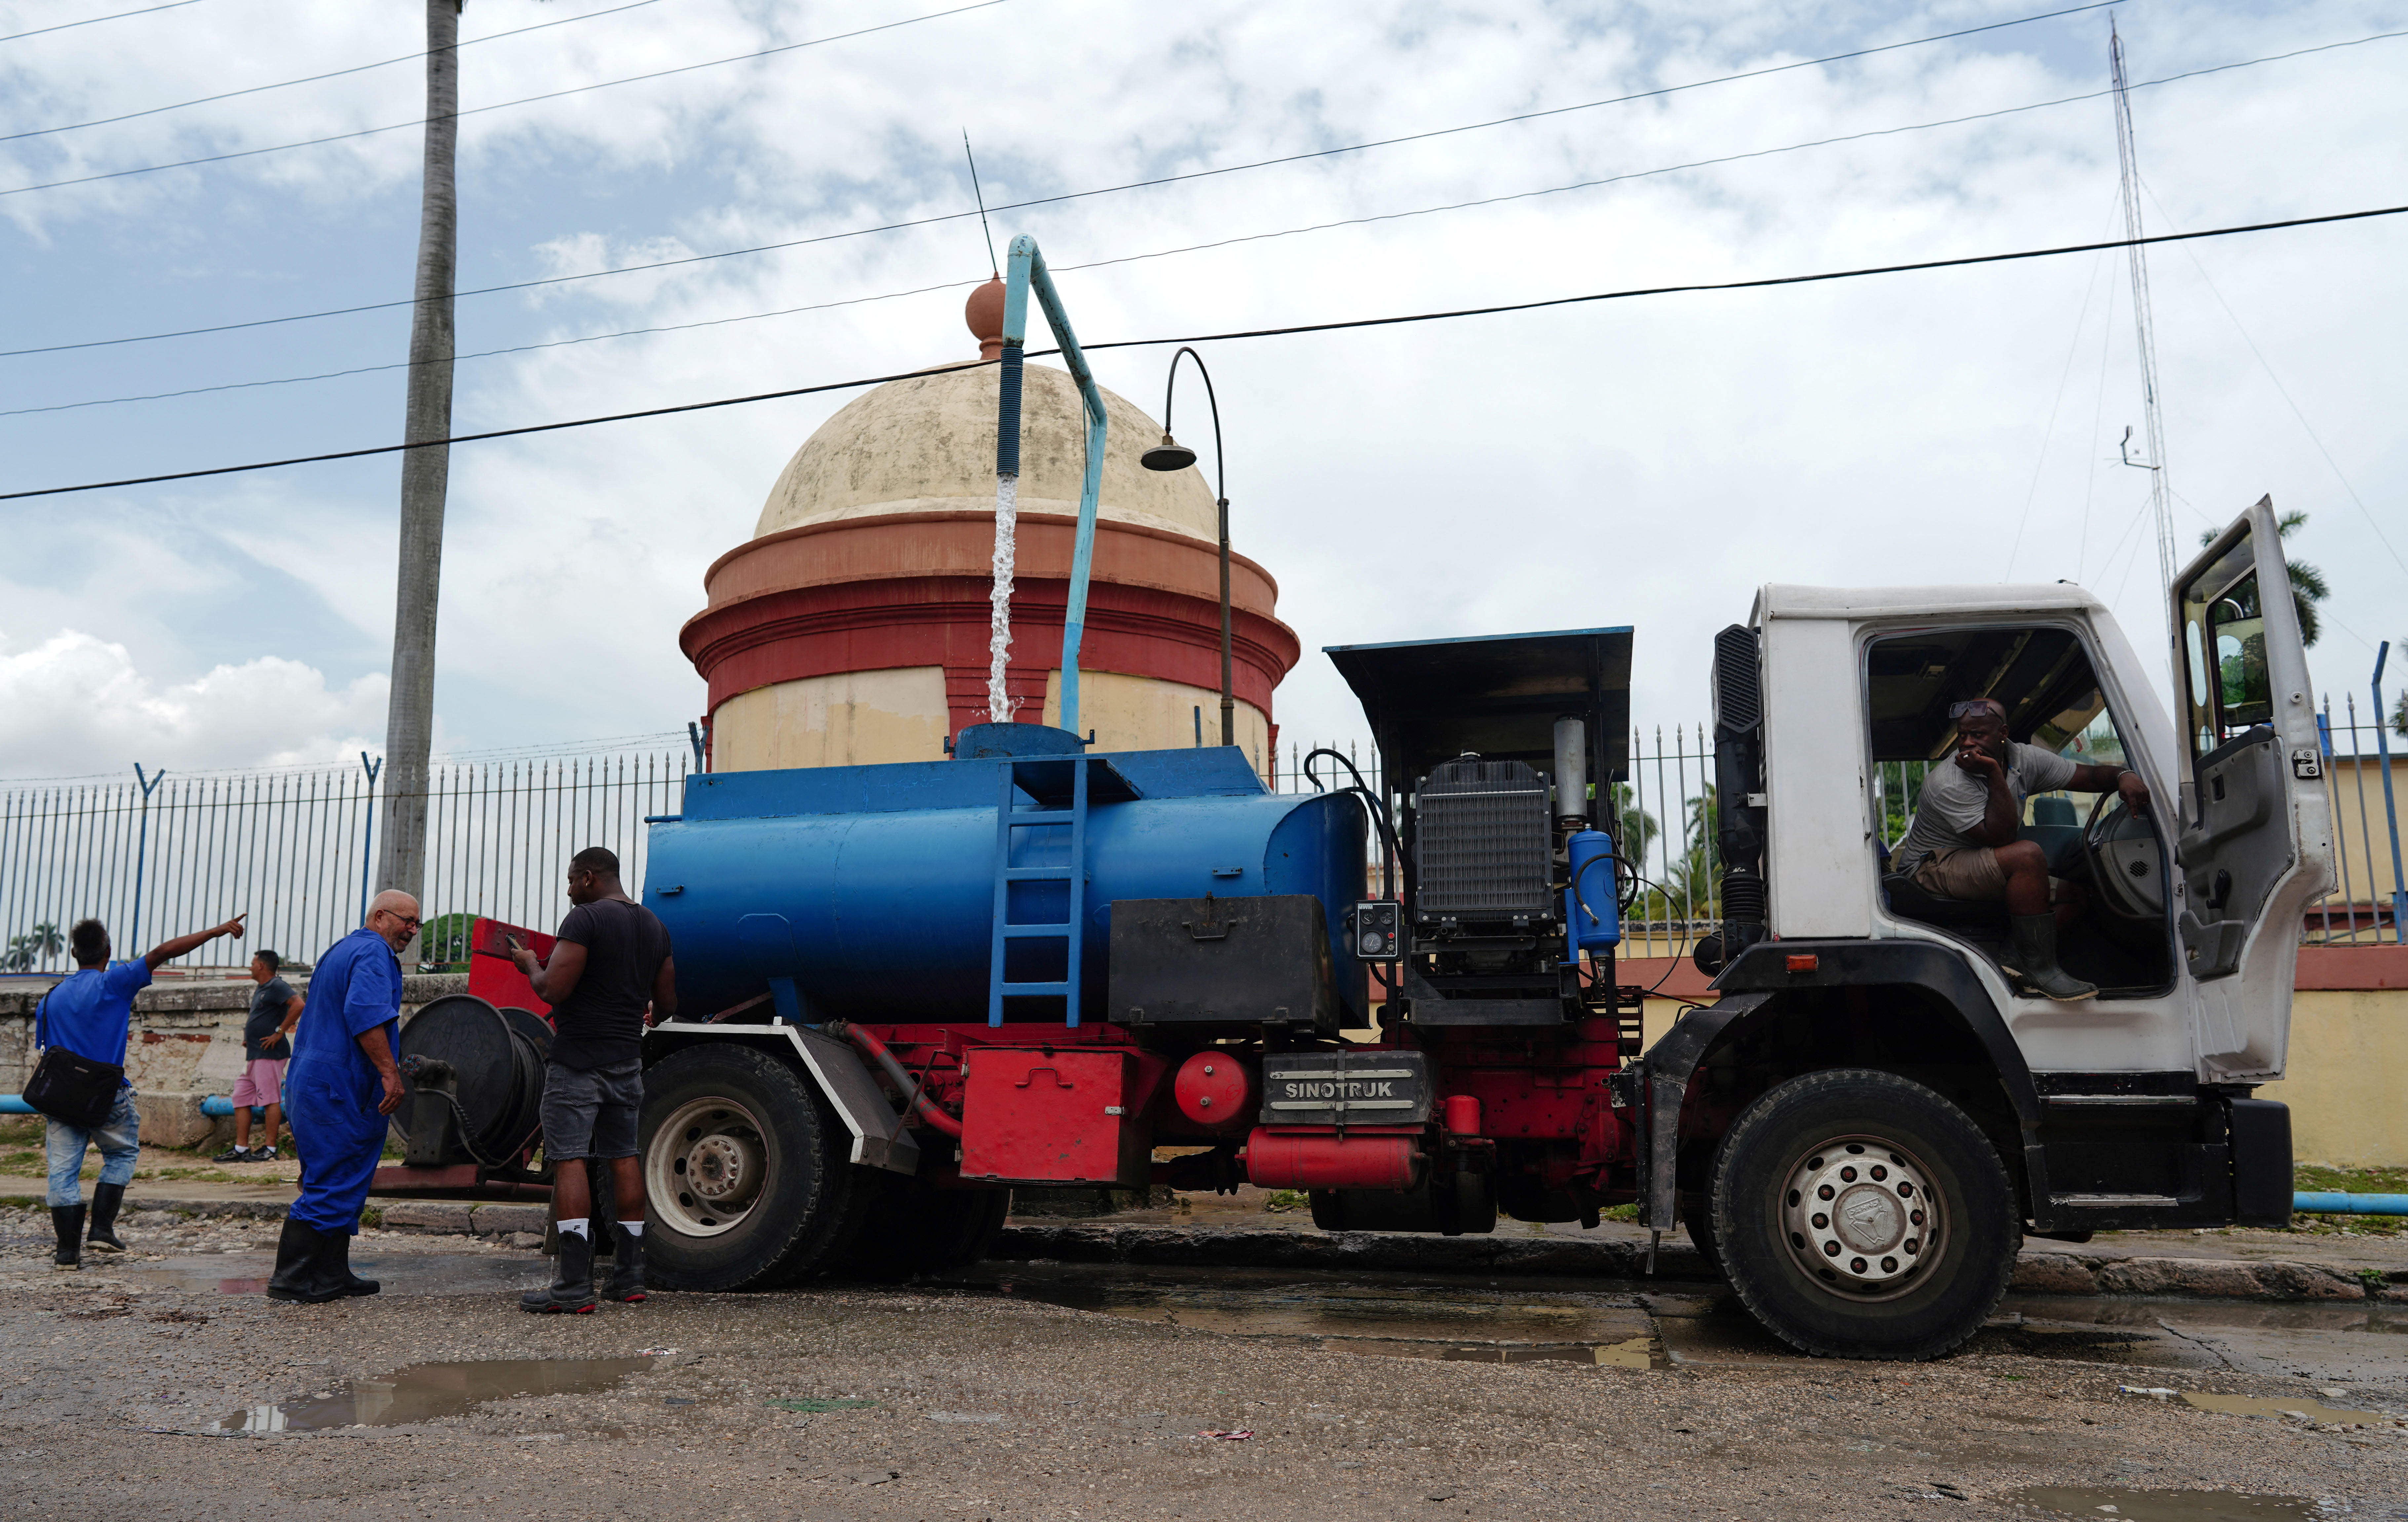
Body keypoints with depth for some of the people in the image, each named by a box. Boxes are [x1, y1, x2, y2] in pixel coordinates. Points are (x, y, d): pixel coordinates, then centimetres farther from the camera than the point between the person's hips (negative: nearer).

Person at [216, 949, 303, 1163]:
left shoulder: (277, 987, -12)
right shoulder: (260, 989, 20)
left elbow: (298, 1005, -27)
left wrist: (279, 1032, -24)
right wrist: (249, 1037, 18)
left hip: (269, 1055, -11)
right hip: (253, 1055, 11)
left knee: (270, 1099, -8)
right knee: (241, 1098, 10)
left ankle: (269, 1149, -6)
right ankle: (241, 1148, 13)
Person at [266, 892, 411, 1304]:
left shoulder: (340, 950, 23)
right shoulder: (373, 953, -10)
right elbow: (365, 1013, -26)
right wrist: (390, 1073, -26)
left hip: (313, 1084, 11)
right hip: (341, 1088, -11)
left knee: (339, 1183, 14)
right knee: (333, 1185, -8)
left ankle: (332, 1274, 17)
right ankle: (291, 1280, -6)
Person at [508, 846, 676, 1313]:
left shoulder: (585, 919, -12)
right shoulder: (655, 927, 12)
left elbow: (553, 990, -19)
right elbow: (667, 1003, 17)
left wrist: (529, 964, 2)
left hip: (577, 1061, -7)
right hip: (627, 1060, 7)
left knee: (568, 1159, -7)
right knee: (624, 1157, 12)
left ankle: (575, 1286, -11)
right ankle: (630, 1276, 16)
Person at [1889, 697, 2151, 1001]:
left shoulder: (2022, 758, 0)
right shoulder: (1948, 785, -23)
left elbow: (2089, 776, 4)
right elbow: (2000, 838, -29)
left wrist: (2124, 775, -17)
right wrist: (1994, 774, -31)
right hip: (1933, 869, -8)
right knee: (2028, 855, -31)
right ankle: (2038, 967, -24)